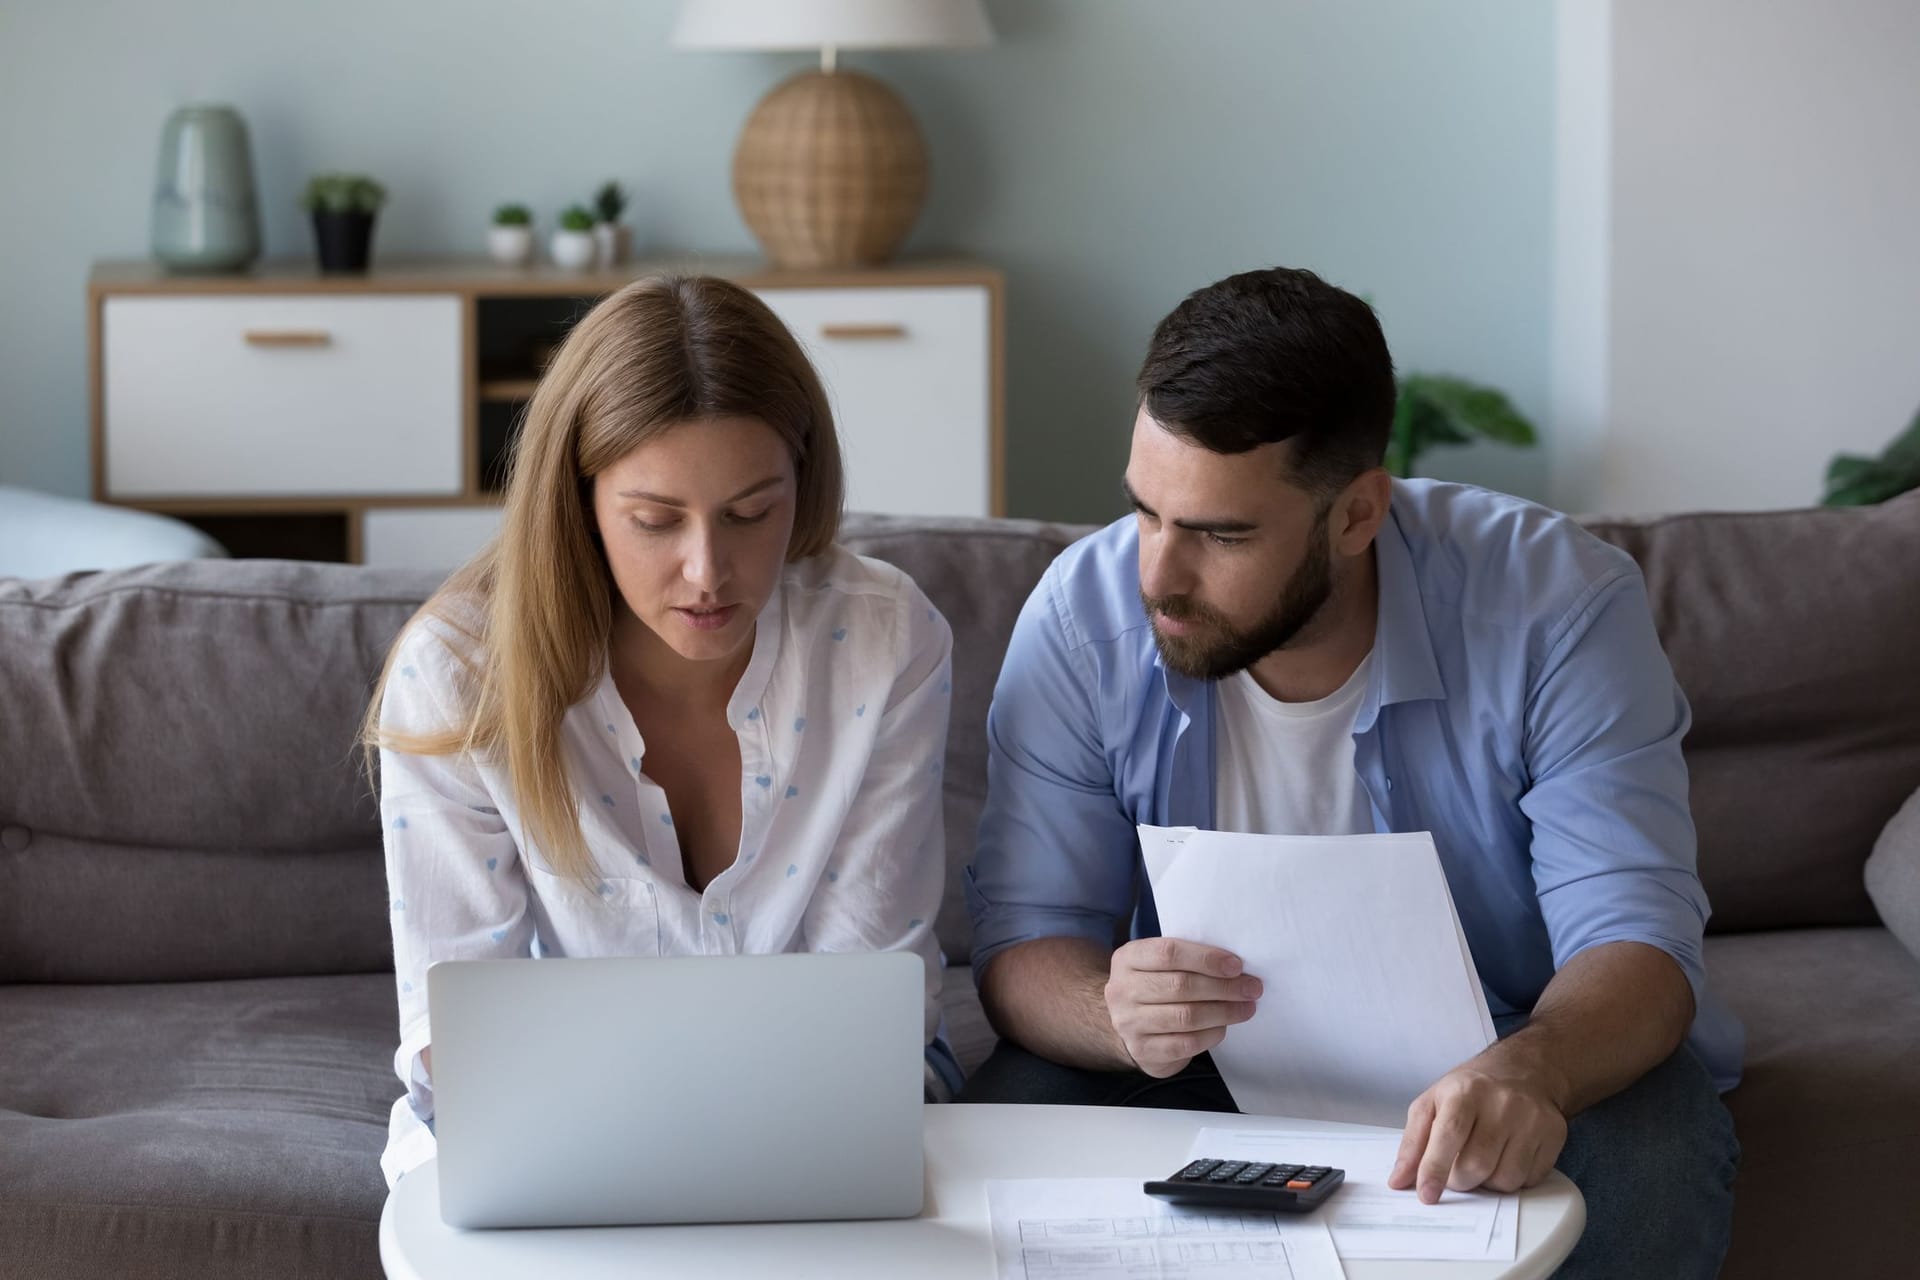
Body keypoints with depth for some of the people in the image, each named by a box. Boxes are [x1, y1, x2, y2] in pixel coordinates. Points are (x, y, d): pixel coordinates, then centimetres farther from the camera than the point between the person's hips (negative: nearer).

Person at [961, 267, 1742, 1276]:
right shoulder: (1082, 621, -14)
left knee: (1640, 1176, -33)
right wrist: (1118, 1017, -37)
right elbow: (1025, 944, -11)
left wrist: (1529, 1073, -47)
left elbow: (1635, 939, -24)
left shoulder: (1557, 604, -19)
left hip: (1521, 1057, -1)